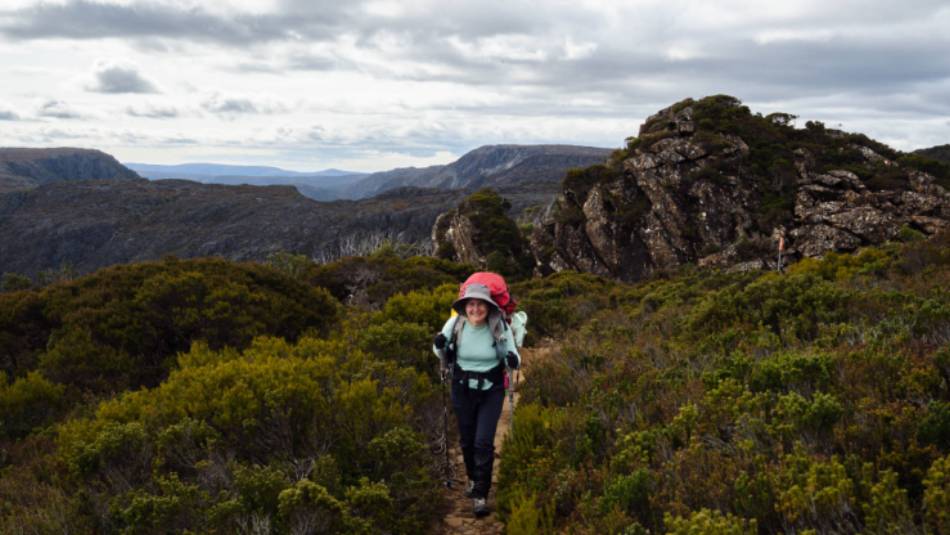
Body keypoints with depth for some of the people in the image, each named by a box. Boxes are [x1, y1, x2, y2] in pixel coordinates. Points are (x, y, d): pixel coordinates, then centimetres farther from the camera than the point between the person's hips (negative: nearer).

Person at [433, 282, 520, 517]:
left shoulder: (500, 327, -18)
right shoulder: (455, 324, -15)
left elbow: (512, 358, -6)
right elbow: (442, 354, 3)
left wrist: (513, 360, -30)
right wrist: (439, 346, -20)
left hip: (491, 392, -2)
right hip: (462, 390, 2)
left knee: (483, 442, -9)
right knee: (467, 439, 16)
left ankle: (480, 495, 3)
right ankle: (473, 479, 43)